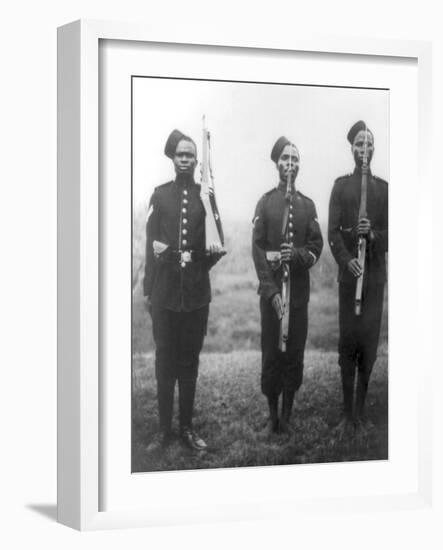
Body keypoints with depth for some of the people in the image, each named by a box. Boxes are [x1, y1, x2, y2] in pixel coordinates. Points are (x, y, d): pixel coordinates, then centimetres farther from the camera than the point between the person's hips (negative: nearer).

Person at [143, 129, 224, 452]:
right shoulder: (160, 195, 5)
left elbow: (218, 240, 10)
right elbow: (151, 243, 4)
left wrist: (215, 251, -13)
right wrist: (148, 289, 0)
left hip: (197, 292, 0)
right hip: (164, 292, 0)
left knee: (190, 359, 7)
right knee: (164, 360, 4)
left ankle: (187, 427, 17)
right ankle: (164, 429, 12)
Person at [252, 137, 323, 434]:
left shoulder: (308, 205, 8)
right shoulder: (266, 202, 2)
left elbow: (316, 247, 5)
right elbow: (258, 249, -4)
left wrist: (297, 254, -18)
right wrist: (271, 290, -13)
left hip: (299, 289, 2)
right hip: (271, 289, -2)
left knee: (295, 351, 3)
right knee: (271, 351, 0)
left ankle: (287, 414, 14)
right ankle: (272, 414, 11)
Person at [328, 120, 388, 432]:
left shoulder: (384, 188, 11)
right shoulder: (341, 185, 7)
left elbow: (391, 232, 8)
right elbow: (333, 231, 0)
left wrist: (373, 234, -13)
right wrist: (347, 260, -16)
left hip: (375, 274, 1)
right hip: (349, 272, -1)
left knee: (370, 341, 0)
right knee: (348, 340, -2)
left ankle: (361, 409, 8)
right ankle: (348, 411, 4)